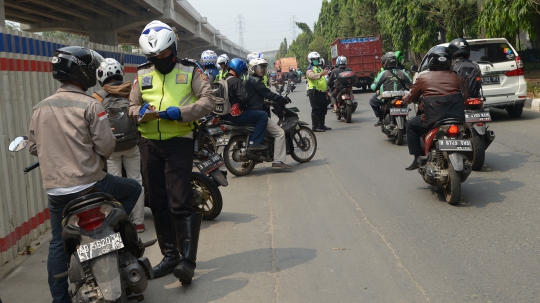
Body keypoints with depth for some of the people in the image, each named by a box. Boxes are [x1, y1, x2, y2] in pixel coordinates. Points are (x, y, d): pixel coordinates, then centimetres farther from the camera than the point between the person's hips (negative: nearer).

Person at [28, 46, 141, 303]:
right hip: (88, 185, -5)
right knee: (133, 189, 16)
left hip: (54, 190, 6)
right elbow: (106, 146, -13)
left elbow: (33, 147, 15)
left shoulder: (40, 108, 8)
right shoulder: (90, 106, -9)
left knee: (58, 243, 16)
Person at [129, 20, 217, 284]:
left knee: (180, 203, -11)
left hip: (179, 142, -5)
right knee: (158, 203, 11)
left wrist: (178, 112, -21)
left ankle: (187, 260, -6)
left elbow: (208, 100, -8)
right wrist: (141, 111, -9)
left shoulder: (190, 70, 1)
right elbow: (132, 106, 16)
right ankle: (170, 255, 23)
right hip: (149, 144, 5)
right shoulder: (142, 74, 12)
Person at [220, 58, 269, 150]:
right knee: (263, 115, -12)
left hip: (225, 114, 11)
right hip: (234, 114, -11)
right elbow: (243, 97, -24)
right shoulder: (236, 81, -15)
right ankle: (254, 142, -16)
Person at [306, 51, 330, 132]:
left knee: (323, 110, 12)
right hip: (315, 92, -9)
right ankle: (315, 126, -7)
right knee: (316, 110, -9)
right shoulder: (310, 70, -6)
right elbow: (312, 76, -30)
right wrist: (321, 74, -46)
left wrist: (326, 90, 29)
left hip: (322, 92, 9)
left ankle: (321, 125, 22)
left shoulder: (320, 68, 23)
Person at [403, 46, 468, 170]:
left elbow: (412, 97, 15)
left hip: (433, 119, -3)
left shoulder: (423, 77, 5)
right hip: (457, 118, 3)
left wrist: (405, 99, 38)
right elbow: (464, 97, 13)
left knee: (411, 126, 22)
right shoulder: (458, 77, 10)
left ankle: (418, 158, 13)